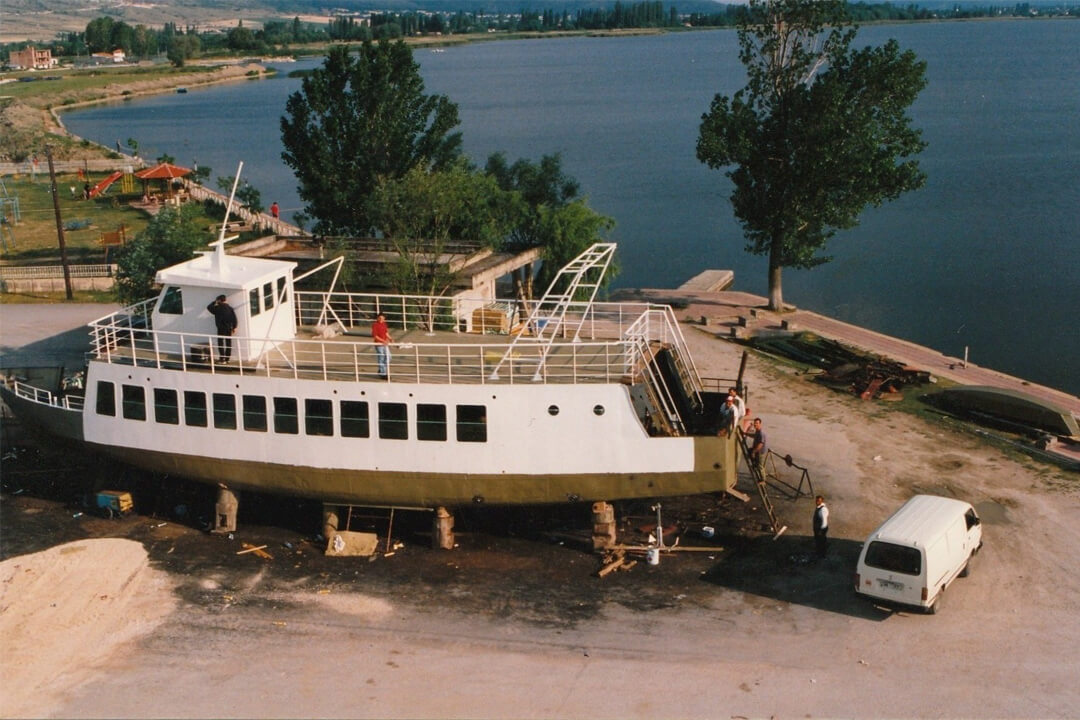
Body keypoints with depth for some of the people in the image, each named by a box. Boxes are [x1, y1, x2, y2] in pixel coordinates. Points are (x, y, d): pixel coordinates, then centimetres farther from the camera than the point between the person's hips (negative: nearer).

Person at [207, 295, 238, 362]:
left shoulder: (218, 308, -10)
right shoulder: (230, 308, 4)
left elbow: (209, 307, 5)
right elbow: (234, 318, 2)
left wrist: (215, 302, 14)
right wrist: (234, 327, 8)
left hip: (221, 328, -5)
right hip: (229, 328, 5)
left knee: (221, 343, 0)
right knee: (228, 343, 11)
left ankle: (222, 359, -7)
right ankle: (227, 358, 16)